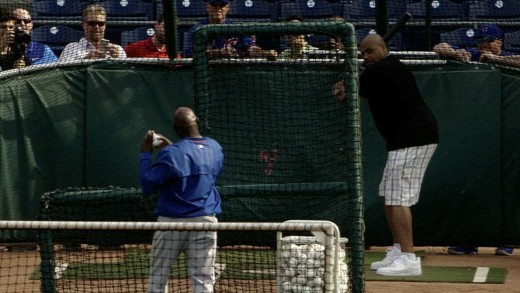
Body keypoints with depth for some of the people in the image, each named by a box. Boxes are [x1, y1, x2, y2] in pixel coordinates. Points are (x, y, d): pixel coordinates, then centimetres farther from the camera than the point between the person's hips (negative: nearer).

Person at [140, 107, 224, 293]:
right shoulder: (215, 148, 5)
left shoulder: (171, 154, -14)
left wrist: (145, 154, -2)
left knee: (158, 278, 7)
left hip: (172, 222, -4)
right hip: (206, 221, 4)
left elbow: (147, 186, -11)